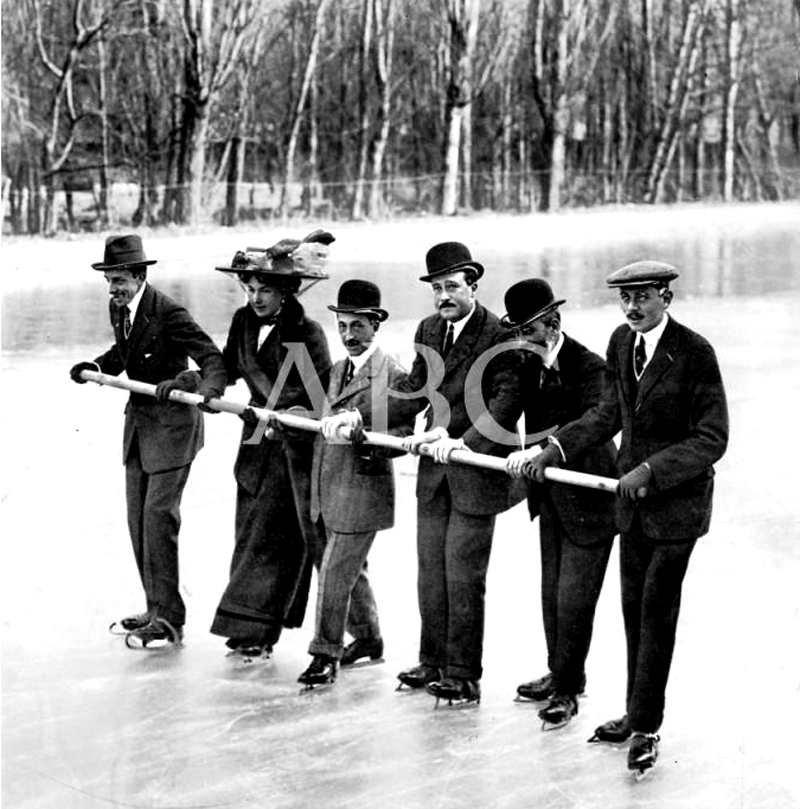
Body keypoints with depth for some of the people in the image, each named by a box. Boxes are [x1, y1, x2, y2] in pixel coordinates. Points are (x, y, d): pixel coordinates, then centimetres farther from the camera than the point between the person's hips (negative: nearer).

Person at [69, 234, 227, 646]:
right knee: (138, 518, 11)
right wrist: (96, 366, 2)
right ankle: (156, 608, 21)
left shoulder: (169, 314, -21)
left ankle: (169, 618, -5)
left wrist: (207, 391, -42)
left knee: (158, 516, -11)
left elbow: (213, 360, -23)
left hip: (172, 424, -8)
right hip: (138, 421, 9)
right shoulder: (117, 308, 3)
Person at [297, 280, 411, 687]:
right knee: (349, 569, 19)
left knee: (335, 572, -6)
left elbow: (401, 436, -15)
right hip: (329, 488, 8)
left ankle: (325, 654, 3)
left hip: (363, 489, -8)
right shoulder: (338, 369, 14)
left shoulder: (392, 374, -12)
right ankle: (367, 637, 36)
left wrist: (360, 434, -27)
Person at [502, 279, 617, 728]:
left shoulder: (589, 367, -19)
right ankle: (560, 675, 31)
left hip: (588, 498, -7)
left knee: (574, 598, -3)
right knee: (552, 592, 16)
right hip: (550, 495, 7)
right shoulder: (529, 367, 4)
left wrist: (541, 448, -44)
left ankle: (567, 689, 10)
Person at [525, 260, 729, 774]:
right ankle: (637, 714, 27)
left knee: (657, 612, -2)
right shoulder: (621, 342, 2)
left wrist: (651, 469, -23)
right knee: (634, 610, 14)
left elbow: (712, 440, -16)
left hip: (678, 501, -6)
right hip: (634, 499, 6)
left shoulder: (694, 352, -17)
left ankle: (646, 727, 8)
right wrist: (558, 448, 2)